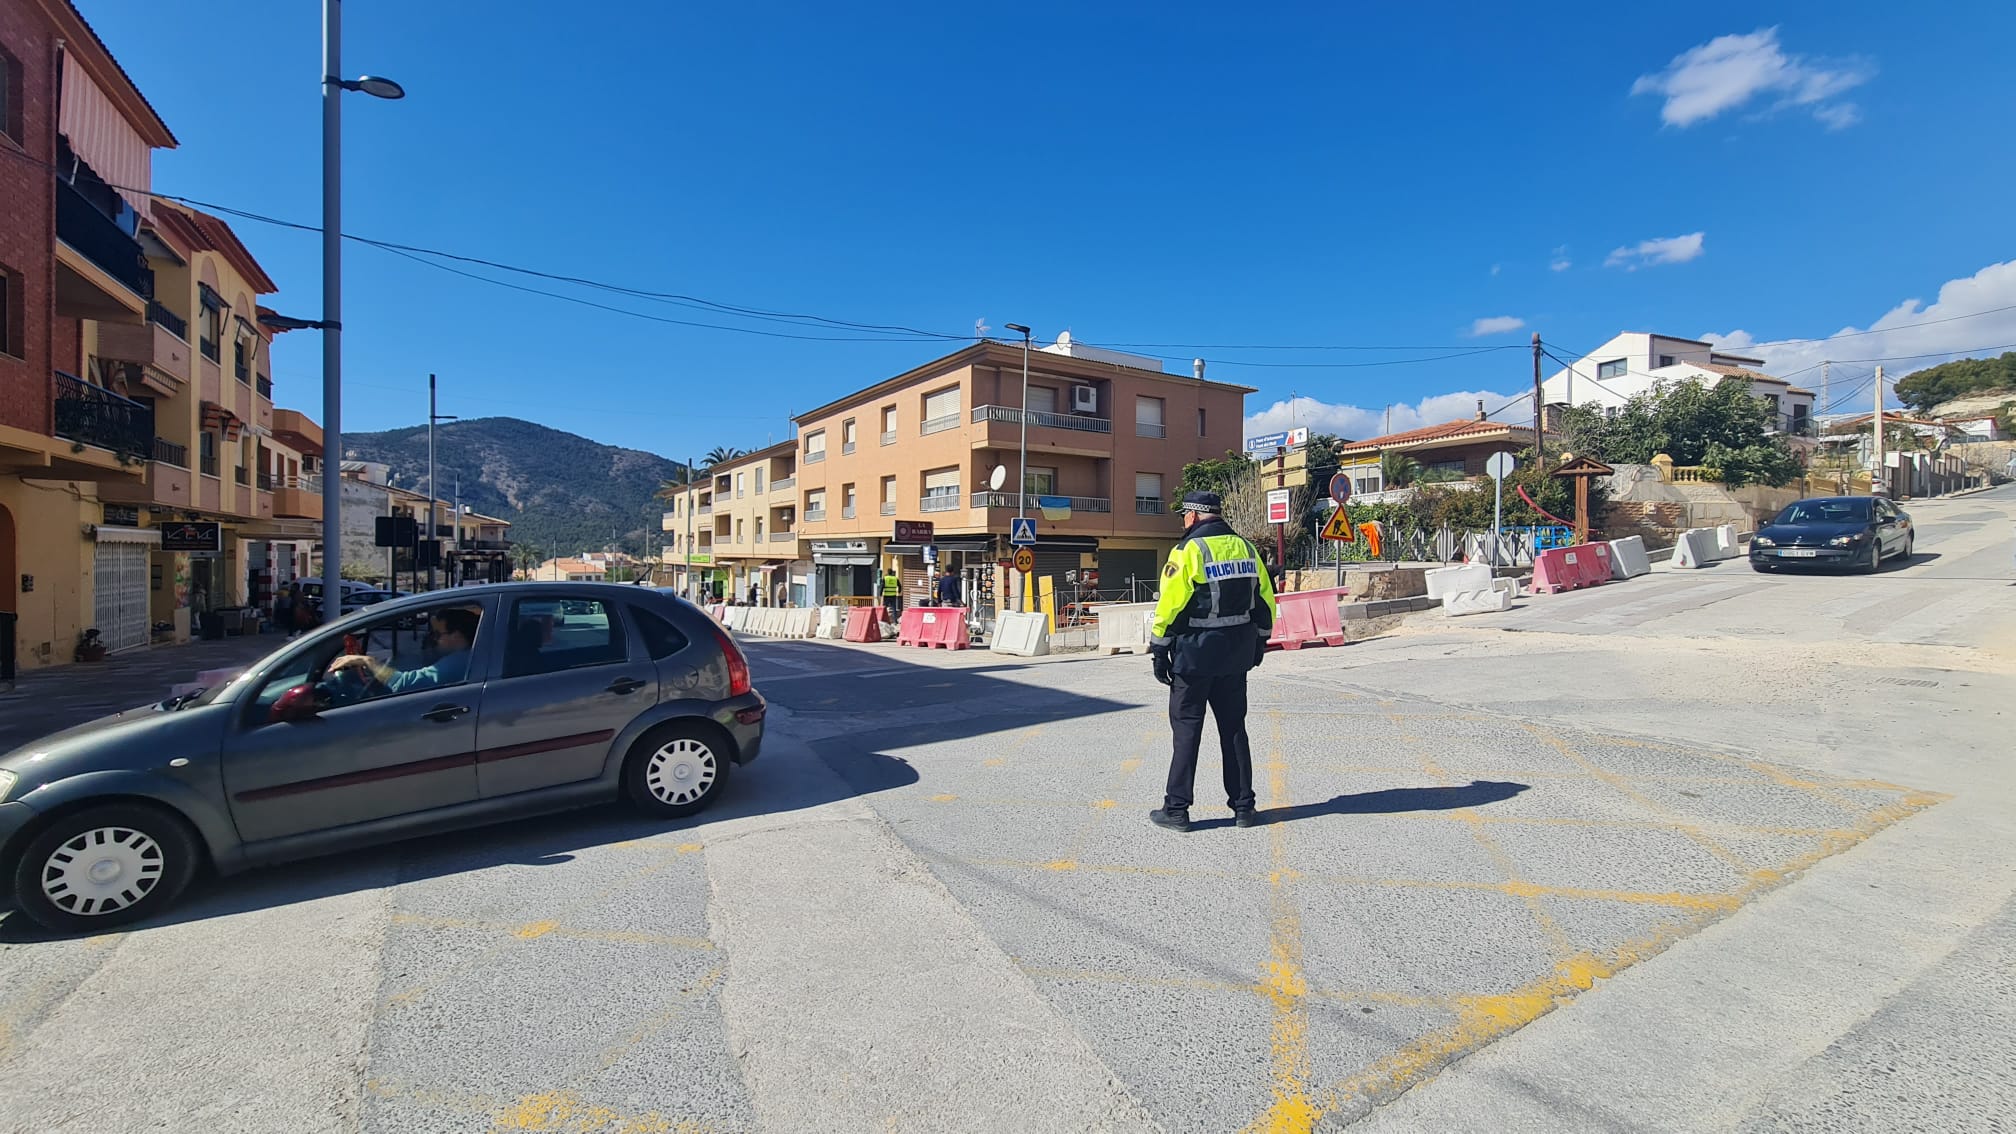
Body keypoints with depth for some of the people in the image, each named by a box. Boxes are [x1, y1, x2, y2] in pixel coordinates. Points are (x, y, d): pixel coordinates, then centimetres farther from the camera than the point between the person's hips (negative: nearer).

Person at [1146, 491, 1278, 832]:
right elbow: (1265, 599, 12)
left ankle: (1176, 810, 8)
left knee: (1187, 730, 3)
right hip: (1237, 653, 6)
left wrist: (1159, 650, -8)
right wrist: (1259, 641, 22)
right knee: (1234, 728, 14)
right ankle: (1243, 806, 19)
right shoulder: (1245, 548, 7)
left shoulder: (1189, 550, -12)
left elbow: (1170, 604, -16)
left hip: (1195, 652, -6)